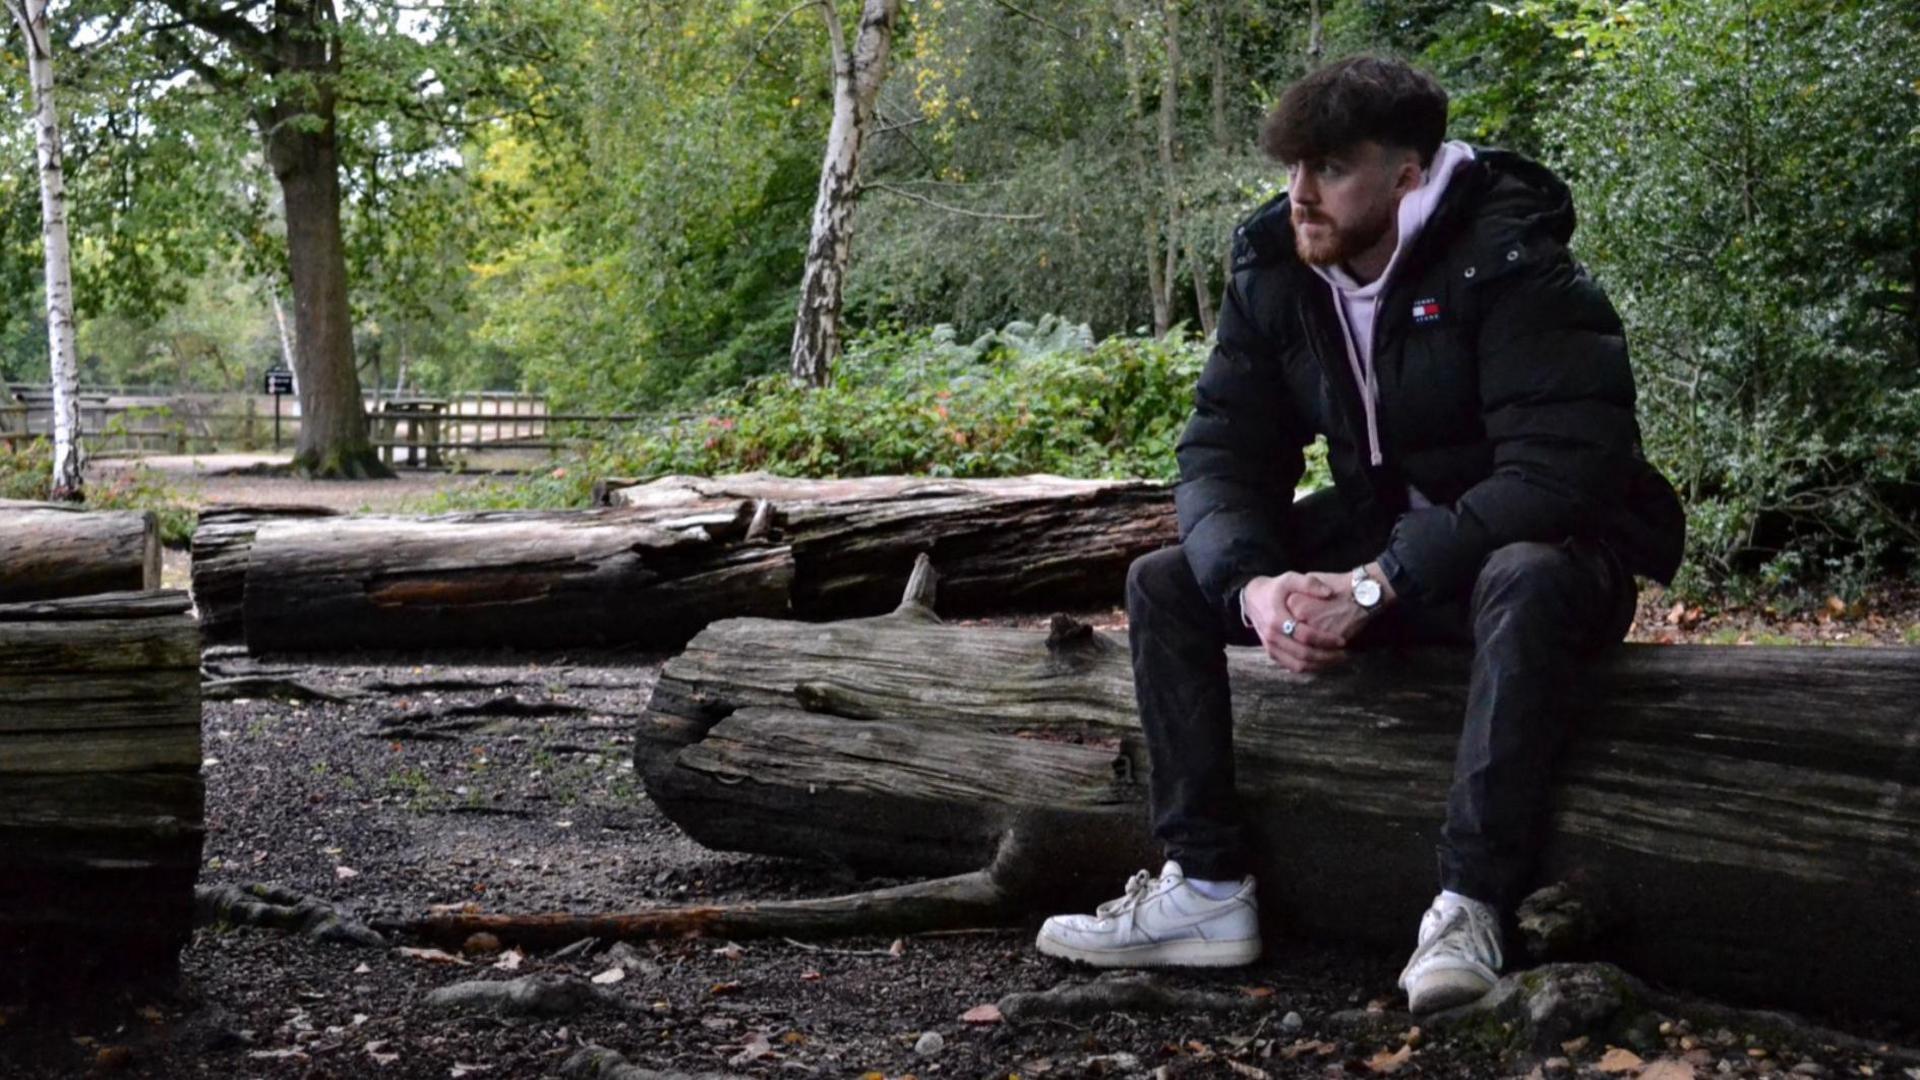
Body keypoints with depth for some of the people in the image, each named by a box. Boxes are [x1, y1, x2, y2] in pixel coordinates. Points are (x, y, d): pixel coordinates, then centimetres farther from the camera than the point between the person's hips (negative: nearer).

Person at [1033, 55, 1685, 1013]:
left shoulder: (1508, 262, -22)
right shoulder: (1273, 274, -2)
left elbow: (1560, 468, -30)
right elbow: (1221, 451, -4)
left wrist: (1378, 584, -34)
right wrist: (1253, 582, -26)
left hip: (1540, 547, -6)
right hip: (1381, 537, 7)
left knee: (1522, 585, -42)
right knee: (1162, 585, -5)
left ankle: (1469, 909, -37)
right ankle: (1208, 888, -8)